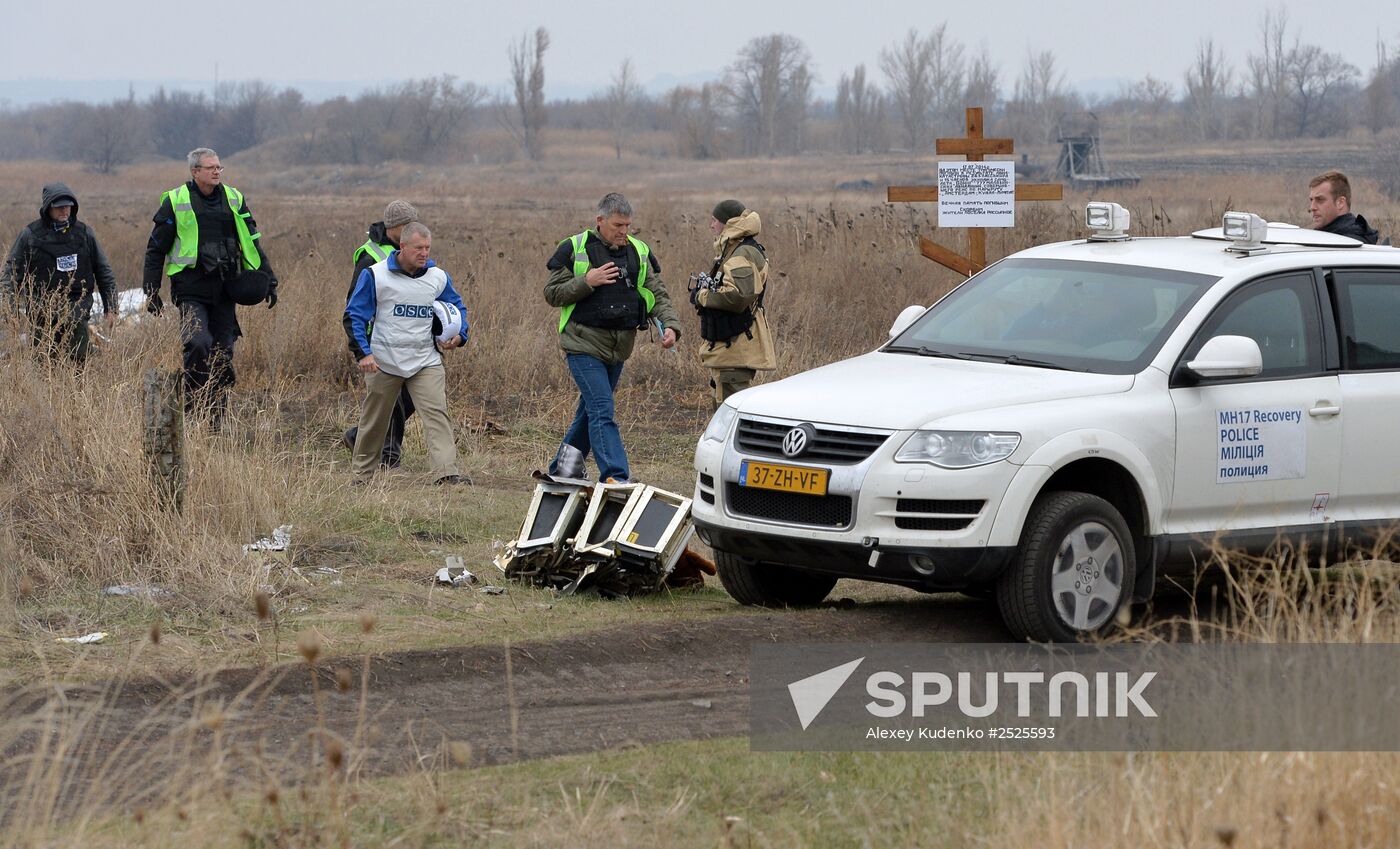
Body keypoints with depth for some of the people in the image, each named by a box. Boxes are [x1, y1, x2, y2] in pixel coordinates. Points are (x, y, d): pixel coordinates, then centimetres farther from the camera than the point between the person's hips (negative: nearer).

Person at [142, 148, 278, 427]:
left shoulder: (234, 199, 11)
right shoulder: (175, 202, 0)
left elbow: (252, 243, 19)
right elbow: (156, 248, 5)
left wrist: (268, 279, 14)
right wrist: (151, 291, 2)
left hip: (225, 289, 4)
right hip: (192, 289, -4)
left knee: (222, 352, 3)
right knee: (197, 343, -23)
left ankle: (216, 419, 12)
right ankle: (191, 401, -6)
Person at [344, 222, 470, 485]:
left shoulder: (438, 277, 3)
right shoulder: (375, 275, -8)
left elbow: (456, 308, 20)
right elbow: (354, 315, -4)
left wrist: (459, 335, 1)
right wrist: (363, 352, -15)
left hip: (426, 362, 2)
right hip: (383, 363, -2)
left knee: (436, 414, -16)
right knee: (374, 421, 11)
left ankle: (446, 471, -24)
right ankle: (361, 474, 27)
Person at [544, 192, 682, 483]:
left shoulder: (639, 252, 9)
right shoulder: (574, 249, -4)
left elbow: (657, 294, 7)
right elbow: (552, 294, -4)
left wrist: (670, 325, -11)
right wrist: (587, 281, -19)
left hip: (619, 347, 6)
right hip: (584, 344, -6)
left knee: (590, 410, 15)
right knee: (602, 412, -16)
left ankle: (560, 470, 30)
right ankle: (615, 477, -22)